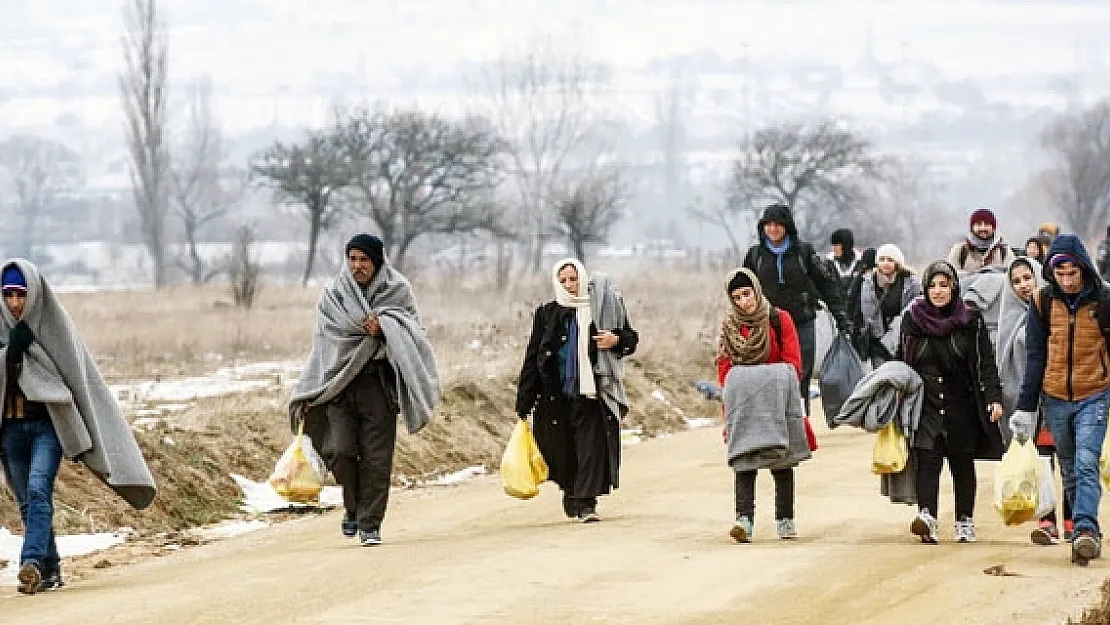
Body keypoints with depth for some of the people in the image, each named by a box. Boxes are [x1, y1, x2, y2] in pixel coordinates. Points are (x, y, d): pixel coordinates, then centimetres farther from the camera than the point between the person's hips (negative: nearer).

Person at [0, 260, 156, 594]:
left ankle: (32, 562, -33)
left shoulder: (55, 325, -1)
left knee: (38, 490, -22)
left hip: (48, 422, -4)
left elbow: (80, 377, 0)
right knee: (27, 503, 6)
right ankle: (50, 572, 15)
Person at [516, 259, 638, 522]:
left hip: (590, 392, -1)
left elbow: (631, 337, 14)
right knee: (564, 451, 7)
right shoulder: (546, 314, 5)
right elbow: (533, 357, 5)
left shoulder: (601, 308, 5)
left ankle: (587, 503, -10)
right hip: (556, 396, 1)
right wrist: (524, 400, 1)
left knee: (591, 447, -10)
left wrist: (616, 340, -11)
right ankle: (571, 498, 29)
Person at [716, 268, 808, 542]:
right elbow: (724, 368, 7)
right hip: (742, 404, 1)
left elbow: (794, 363, -3)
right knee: (744, 459, -11)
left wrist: (782, 390, -15)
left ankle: (785, 520, 15)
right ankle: (744, 519, -19)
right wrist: (731, 394, -7)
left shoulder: (779, 320, -1)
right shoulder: (729, 326, 7)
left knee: (782, 459, 6)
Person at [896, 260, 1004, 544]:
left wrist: (994, 397, -11)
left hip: (962, 405, 0)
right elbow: (900, 361, 13)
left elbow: (986, 363, -1)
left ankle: (965, 522, 17)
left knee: (963, 464, 7)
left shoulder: (971, 321, 1)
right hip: (926, 403, 0)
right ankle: (927, 516, -27)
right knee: (927, 459, -15)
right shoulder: (912, 319, 5)